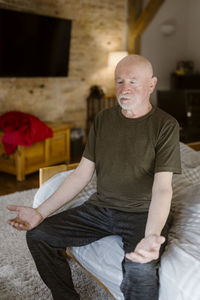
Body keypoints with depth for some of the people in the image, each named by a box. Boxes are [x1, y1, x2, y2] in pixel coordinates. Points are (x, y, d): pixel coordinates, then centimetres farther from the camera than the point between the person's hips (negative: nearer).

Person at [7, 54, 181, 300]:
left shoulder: (165, 125, -8)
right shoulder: (103, 119, 6)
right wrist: (41, 211, -7)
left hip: (142, 213, -4)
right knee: (38, 235, -6)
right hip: (100, 207, 5)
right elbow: (82, 174, 4)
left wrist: (151, 236, -36)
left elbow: (162, 187, -17)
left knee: (139, 269, -34)